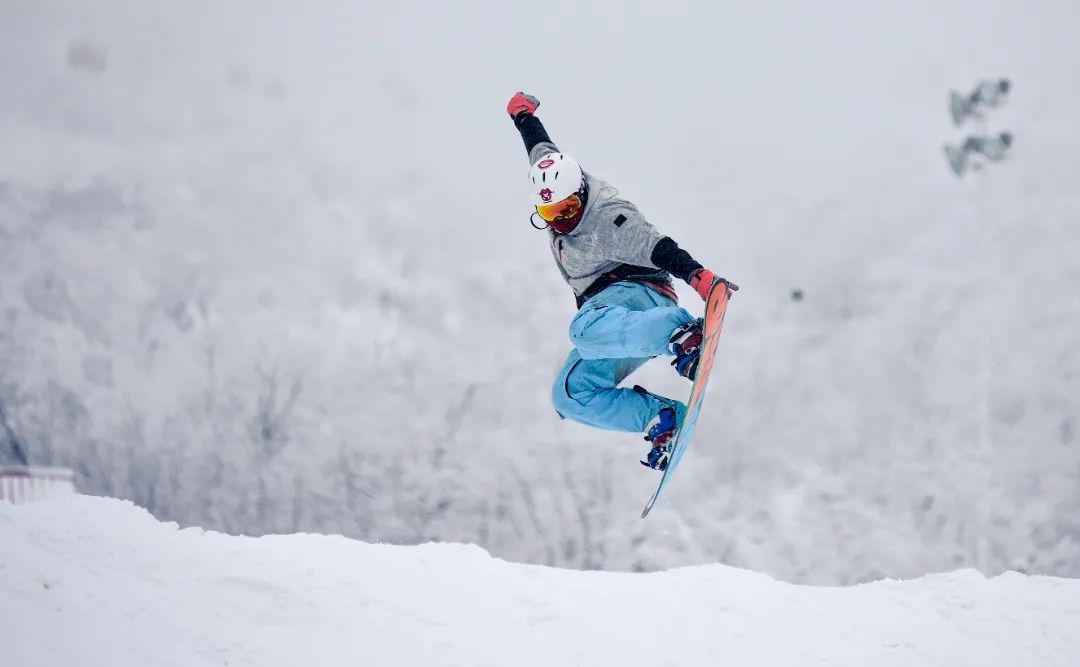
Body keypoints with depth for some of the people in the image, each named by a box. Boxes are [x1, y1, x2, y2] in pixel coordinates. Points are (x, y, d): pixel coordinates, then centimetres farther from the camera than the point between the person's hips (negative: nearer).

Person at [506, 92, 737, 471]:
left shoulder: (607, 219, -17)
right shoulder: (554, 184, 8)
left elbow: (655, 247, -29)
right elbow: (541, 148, 28)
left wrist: (697, 275, -45)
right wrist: (523, 115, 45)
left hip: (638, 292, -10)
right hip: (604, 308, 10)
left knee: (586, 329, -43)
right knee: (570, 395, -5)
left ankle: (685, 333, -53)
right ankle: (661, 418, -19)